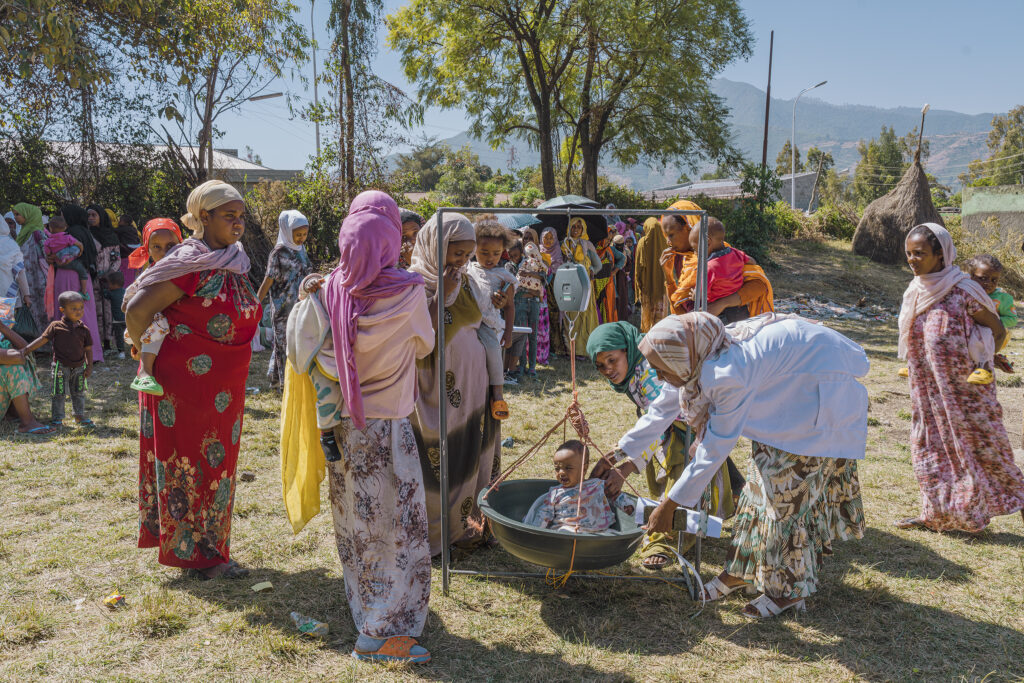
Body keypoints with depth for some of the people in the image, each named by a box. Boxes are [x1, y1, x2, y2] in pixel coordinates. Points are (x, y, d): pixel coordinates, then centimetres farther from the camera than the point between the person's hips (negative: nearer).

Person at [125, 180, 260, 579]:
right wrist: (146, 348, -5)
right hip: (187, 382, -8)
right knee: (188, 465, 4)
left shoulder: (233, 263, 8)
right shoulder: (191, 263, -18)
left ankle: (212, 552, 29)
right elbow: (137, 311, -20)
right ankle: (195, 555, 17)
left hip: (224, 388, 8)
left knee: (217, 464, 15)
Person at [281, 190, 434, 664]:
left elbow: (303, 354, 0)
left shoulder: (327, 292, -8)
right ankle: (382, 633, 9)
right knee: (398, 525, 5)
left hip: (342, 425, 5)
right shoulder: (408, 293, -16)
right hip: (389, 427, -4)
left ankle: (364, 609, 38)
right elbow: (424, 345, 2)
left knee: (356, 522, 19)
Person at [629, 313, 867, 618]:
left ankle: (790, 589, 12)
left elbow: (715, 449, -27)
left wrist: (669, 505, -19)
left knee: (788, 492, -4)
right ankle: (742, 571, 23)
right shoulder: (703, 358, -11)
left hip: (823, 395, -9)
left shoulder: (730, 375, -35)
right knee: (763, 479, 12)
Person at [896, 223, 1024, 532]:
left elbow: (998, 332, -6)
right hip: (928, 388, 7)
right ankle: (936, 514, 21)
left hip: (964, 387, -7)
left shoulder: (963, 291, -15)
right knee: (930, 445, 10)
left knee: (978, 444, 2)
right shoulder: (915, 291, 5)